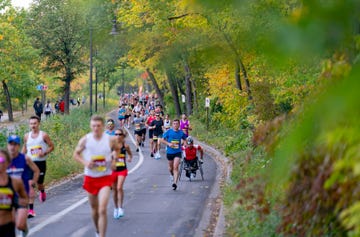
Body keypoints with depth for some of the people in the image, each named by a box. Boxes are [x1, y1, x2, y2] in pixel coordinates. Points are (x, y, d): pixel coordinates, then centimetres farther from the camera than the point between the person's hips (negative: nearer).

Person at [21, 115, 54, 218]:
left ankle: (42, 191, 50)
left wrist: (44, 153, -16)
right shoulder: (27, 136, 5)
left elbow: (51, 146, 0)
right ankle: (31, 209, -12)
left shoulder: (43, 135, -5)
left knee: (39, 184, 9)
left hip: (41, 163, -2)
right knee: (30, 185, -10)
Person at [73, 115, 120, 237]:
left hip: (105, 178, -2)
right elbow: (76, 154, 5)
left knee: (102, 210, -16)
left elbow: (117, 149, 15)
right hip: (90, 177, 2)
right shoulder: (85, 140, -7)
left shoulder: (110, 140, -7)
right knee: (94, 208, 18)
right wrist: (84, 162, -14)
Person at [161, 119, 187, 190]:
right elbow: (162, 140, -1)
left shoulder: (181, 133, -1)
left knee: (175, 167, -16)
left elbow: (184, 139, 18)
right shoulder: (168, 132, -5)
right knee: (171, 167, 17)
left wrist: (181, 143, -3)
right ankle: (172, 175, 52)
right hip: (169, 152, 1)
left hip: (177, 152, -1)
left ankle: (175, 183, -20)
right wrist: (168, 143, -16)